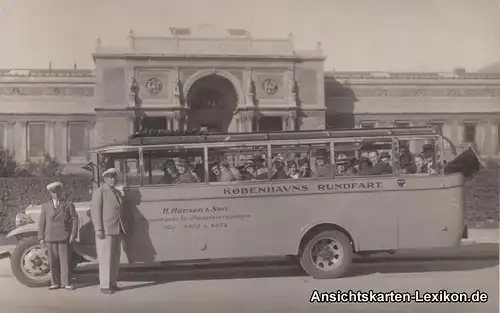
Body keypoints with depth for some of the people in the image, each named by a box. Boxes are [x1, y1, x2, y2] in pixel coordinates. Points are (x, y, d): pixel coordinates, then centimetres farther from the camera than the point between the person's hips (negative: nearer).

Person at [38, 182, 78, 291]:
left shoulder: (68, 204, 4)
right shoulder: (46, 206, 11)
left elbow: (74, 219, -1)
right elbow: (42, 222, 10)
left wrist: (73, 234, -8)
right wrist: (41, 237, 4)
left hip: (64, 237, -2)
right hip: (50, 238, 3)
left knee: (65, 260, -1)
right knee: (53, 261, 5)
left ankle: (66, 283, 5)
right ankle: (55, 283, 14)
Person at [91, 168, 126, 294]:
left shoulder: (118, 193, 18)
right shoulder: (99, 192, -3)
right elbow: (95, 211, -9)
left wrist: (123, 228, 13)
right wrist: (98, 230, -16)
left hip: (117, 231, 7)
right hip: (105, 230, -7)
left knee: (115, 258, 9)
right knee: (105, 258, -5)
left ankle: (112, 283, 16)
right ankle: (104, 285, 0)